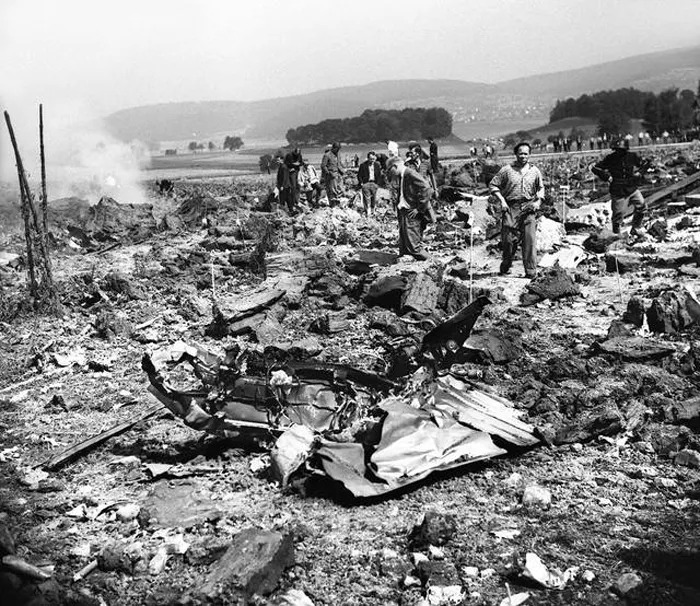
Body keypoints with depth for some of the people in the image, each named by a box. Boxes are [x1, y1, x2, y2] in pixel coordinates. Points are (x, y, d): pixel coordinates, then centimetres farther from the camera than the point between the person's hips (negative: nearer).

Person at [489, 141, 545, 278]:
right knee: (508, 239, -1)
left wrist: (538, 201, 6)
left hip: (528, 208, 1)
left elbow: (541, 188, 23)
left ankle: (531, 271, -5)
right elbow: (493, 185, 4)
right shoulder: (507, 170, 3)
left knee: (530, 239, -8)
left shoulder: (535, 171, 11)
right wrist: (502, 200, -6)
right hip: (511, 207, -1)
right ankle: (505, 267, 20)